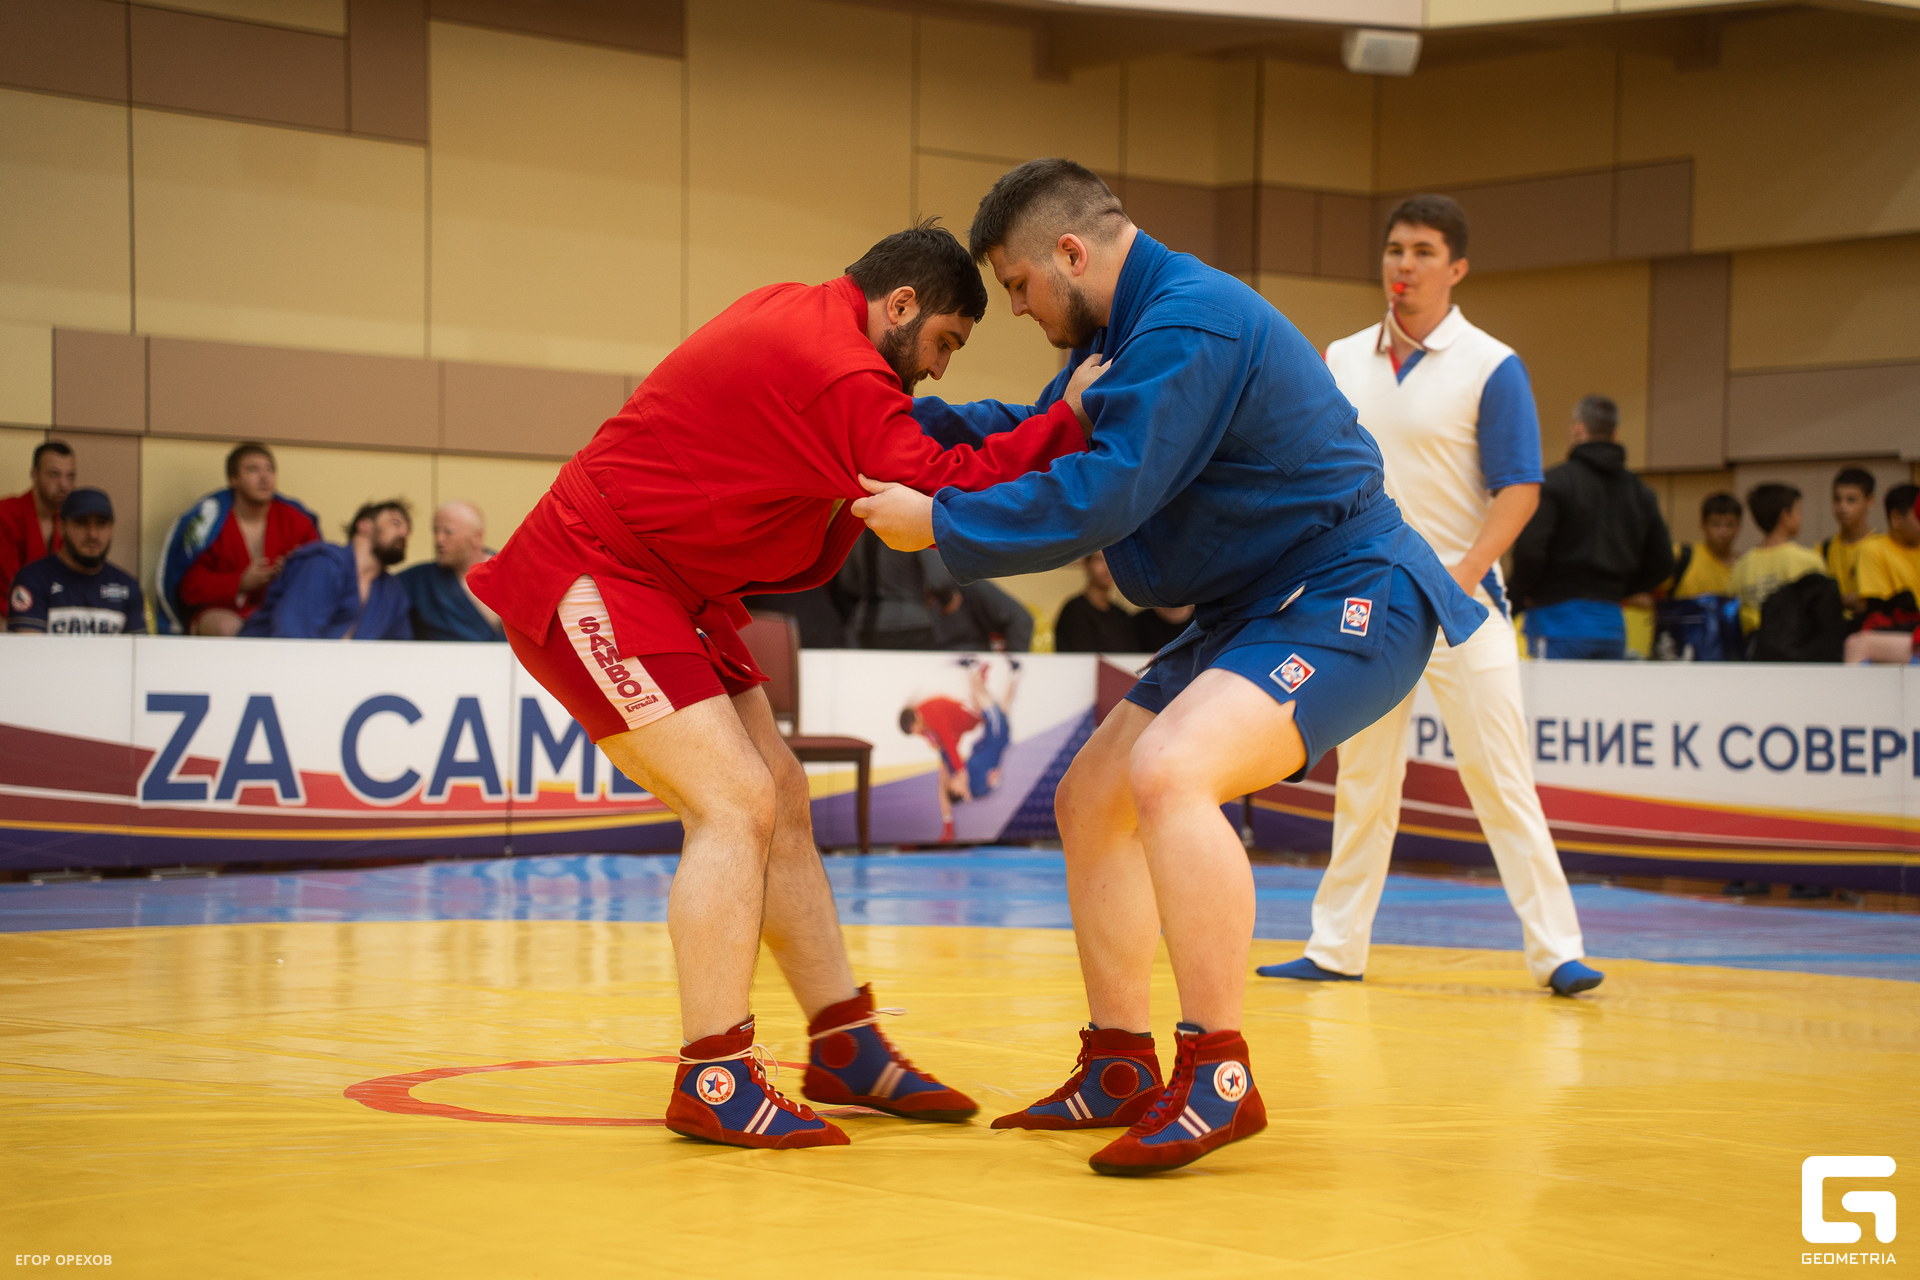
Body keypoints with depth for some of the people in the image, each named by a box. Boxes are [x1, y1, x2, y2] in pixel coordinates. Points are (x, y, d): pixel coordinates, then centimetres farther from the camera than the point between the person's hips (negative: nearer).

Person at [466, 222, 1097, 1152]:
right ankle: (712, 1084, -10)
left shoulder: (791, 314, 9)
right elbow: (953, 493, -25)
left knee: (779, 801, 9)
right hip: (592, 583, -11)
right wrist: (1066, 420, -15)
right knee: (734, 804, -15)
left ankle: (847, 1049, 15)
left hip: (666, 589, 11)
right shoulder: (841, 371, -23)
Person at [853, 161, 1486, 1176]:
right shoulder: (1128, 329, 13)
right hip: (1254, 610, 11)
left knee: (1168, 773, -32)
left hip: (1344, 599, -11)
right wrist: (905, 419, 16)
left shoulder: (1191, 322, -21)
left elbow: (1103, 493, -27)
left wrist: (939, 522, -19)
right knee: (1088, 803, 12)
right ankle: (1121, 1074, 20)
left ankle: (1219, 1079, -27)